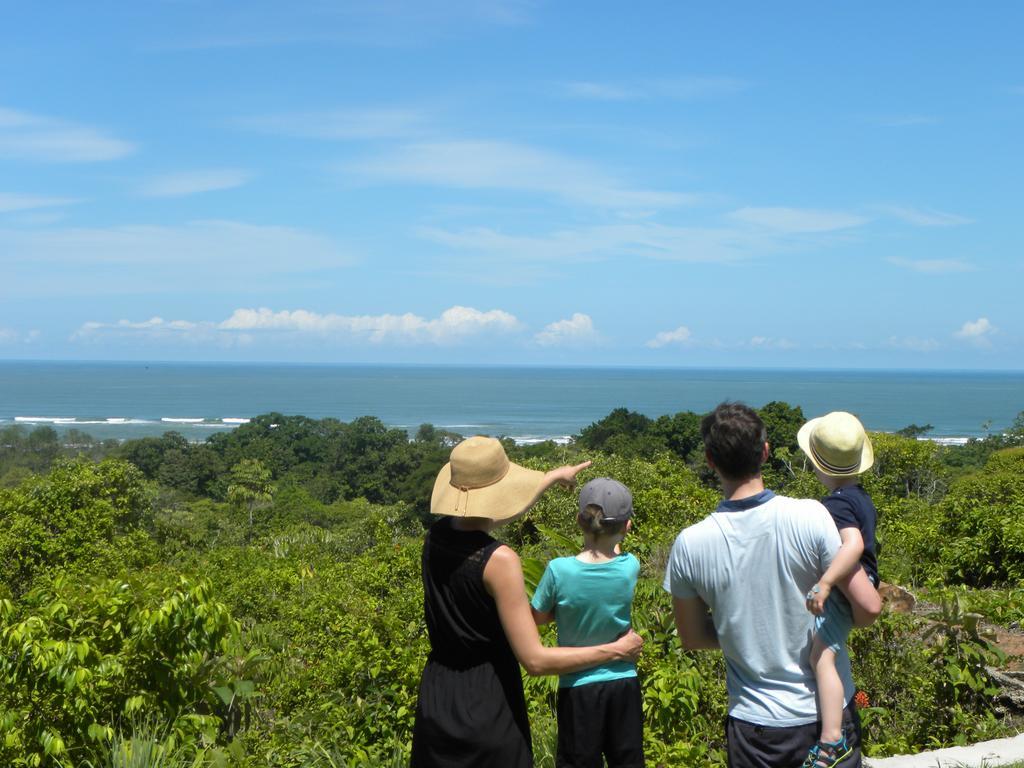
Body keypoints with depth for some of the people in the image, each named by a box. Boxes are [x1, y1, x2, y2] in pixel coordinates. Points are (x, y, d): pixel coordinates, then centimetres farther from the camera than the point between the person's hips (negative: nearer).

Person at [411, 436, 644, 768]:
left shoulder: (435, 536, -2)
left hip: (435, 699, 6)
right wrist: (615, 650, -10)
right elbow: (535, 660, -21)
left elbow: (491, 514, 20)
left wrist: (554, 478, 34)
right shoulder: (498, 559, -23)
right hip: (487, 705, -6)